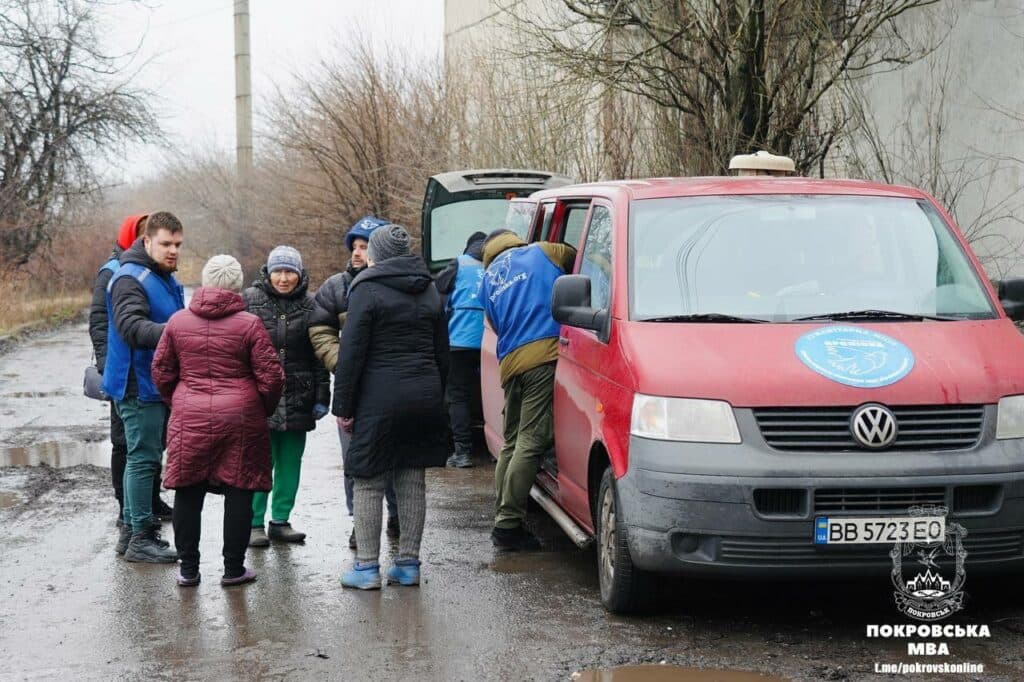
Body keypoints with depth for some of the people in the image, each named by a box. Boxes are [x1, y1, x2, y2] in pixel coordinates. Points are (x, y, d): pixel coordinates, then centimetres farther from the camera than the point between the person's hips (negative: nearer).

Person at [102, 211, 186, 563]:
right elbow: (131, 326, -30)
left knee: (147, 457, 14)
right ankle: (140, 537, -2)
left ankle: (132, 530, 23)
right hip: (139, 386, -10)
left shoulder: (166, 278, 16)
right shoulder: (130, 279, -15)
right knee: (143, 458, -7)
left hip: (159, 385, 10)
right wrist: (170, 331, -44)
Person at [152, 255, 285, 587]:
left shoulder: (177, 322, 2)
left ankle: (188, 568, 15)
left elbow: (161, 372, 8)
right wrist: (264, 410, 12)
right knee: (238, 492, 7)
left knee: (188, 494, 11)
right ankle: (234, 568, 11)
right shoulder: (249, 324, -7)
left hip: (189, 420, 2)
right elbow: (270, 376, -6)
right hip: (241, 420, -2)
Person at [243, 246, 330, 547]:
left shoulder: (310, 305, 6)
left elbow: (319, 355, 8)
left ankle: (281, 520, 19)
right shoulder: (249, 300, 0)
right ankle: (255, 523, 7)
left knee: (290, 462, 8)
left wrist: (321, 397, 4)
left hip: (297, 399, 3)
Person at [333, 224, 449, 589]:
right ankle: (408, 564, 15)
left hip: (380, 400, -6)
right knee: (413, 482, 11)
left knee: (369, 484, 2)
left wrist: (342, 406, -6)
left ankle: (367, 567, 3)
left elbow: (351, 354, -11)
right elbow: (442, 353, 17)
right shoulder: (430, 292, 14)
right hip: (424, 398, 6)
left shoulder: (367, 291, -7)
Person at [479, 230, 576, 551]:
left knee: (512, 443, 16)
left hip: (509, 363, 6)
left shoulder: (487, 281, 25)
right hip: (545, 354, -6)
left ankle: (502, 519, 17)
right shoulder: (543, 253, 12)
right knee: (532, 441, -8)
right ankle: (509, 524, -11)